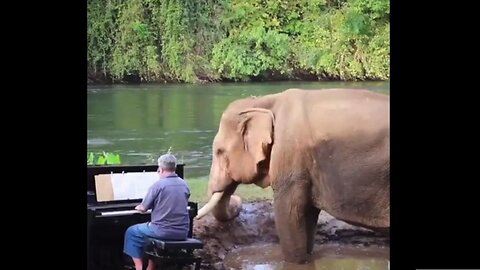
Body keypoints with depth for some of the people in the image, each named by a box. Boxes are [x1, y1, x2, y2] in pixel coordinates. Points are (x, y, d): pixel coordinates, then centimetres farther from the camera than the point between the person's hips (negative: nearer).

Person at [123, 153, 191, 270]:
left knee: (131, 232, 16)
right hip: (182, 232, 6)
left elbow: (143, 208, -5)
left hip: (164, 231, -6)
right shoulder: (184, 184, 7)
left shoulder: (158, 185, -11)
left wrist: (138, 207, 20)